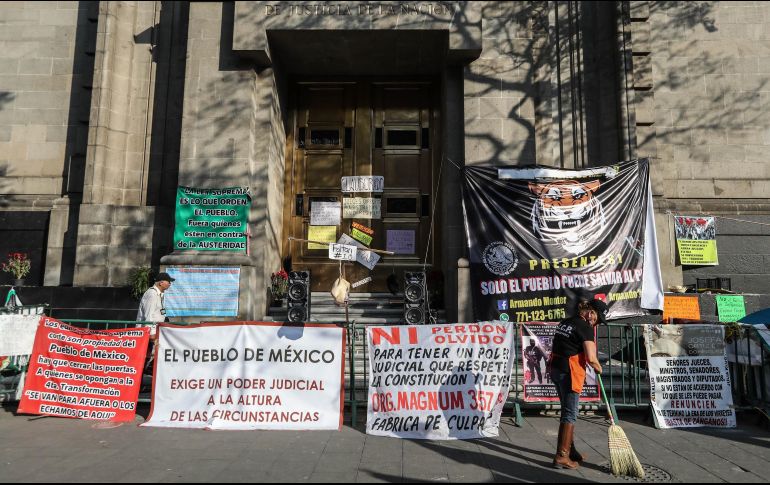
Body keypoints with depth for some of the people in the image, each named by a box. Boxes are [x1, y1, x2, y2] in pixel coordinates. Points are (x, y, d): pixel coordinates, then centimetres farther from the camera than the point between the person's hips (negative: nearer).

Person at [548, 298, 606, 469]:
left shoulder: (565, 322, 13)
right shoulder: (585, 327, -12)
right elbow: (591, 358, -15)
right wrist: (599, 368, 4)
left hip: (555, 369, 8)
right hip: (570, 372, -8)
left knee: (567, 411, 18)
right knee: (570, 414, 0)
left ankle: (569, 449, 29)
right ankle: (561, 457, 2)